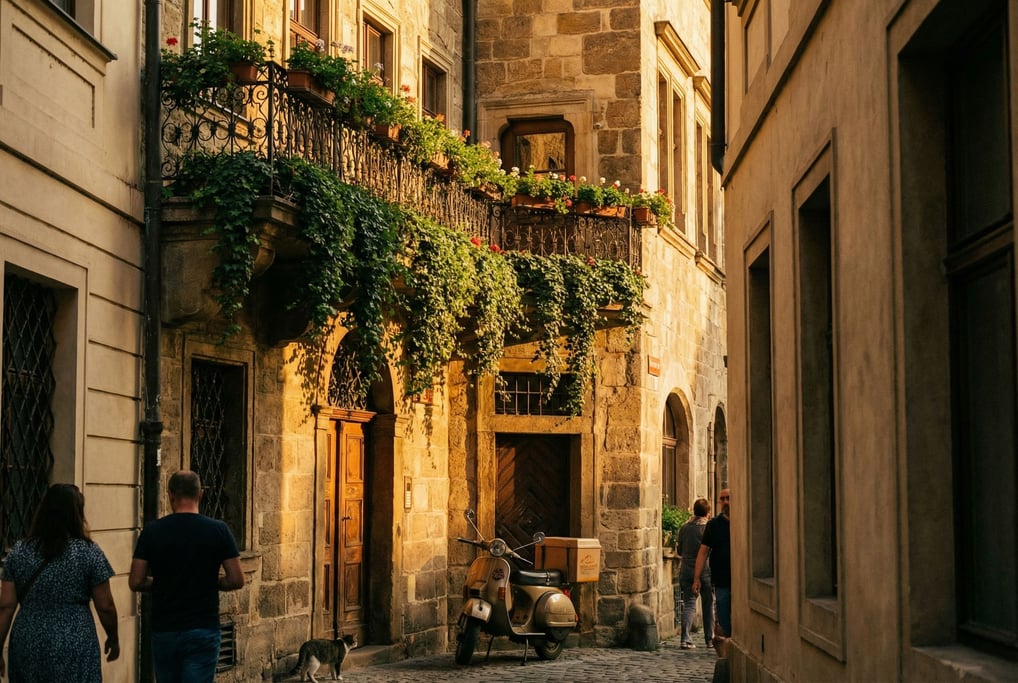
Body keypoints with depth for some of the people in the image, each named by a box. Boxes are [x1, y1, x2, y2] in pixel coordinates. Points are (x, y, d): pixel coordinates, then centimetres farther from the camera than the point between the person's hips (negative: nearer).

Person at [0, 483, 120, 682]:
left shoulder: (19, 551, 3)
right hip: (74, 649, -3)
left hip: (27, 648, 3)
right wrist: (113, 639, 13)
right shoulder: (89, 553, -6)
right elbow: (105, 606, -2)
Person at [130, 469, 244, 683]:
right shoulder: (218, 530, -6)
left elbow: (136, 582, -3)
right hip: (203, 632, -2)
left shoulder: (152, 531, -3)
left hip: (164, 631, 2)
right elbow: (236, 580, -5)